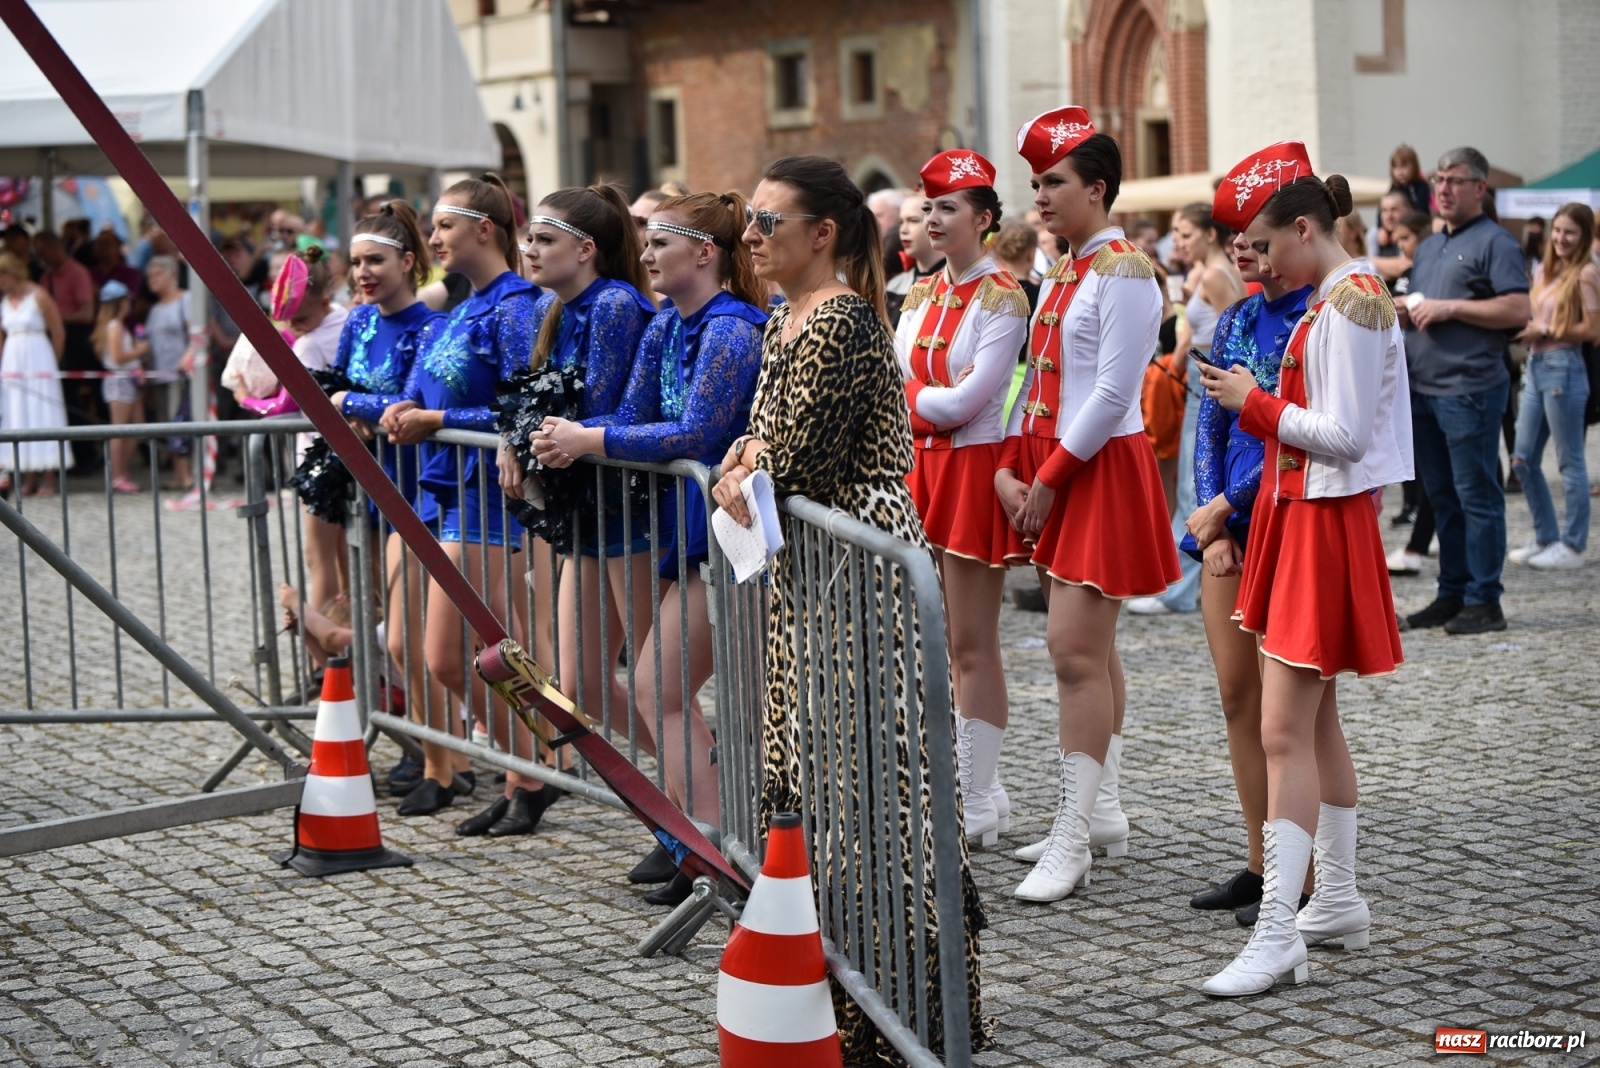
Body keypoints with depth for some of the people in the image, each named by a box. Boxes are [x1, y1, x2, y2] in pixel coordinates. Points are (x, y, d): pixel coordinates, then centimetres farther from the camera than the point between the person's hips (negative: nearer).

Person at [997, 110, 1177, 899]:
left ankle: (1072, 844, -9)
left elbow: (1112, 394, -18)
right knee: (1091, 650, 14)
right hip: (1050, 470, 9)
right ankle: (1101, 812, 23)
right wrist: (1010, 469, 5)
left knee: (1075, 648, -11)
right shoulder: (1059, 273, 15)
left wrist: (1049, 480, -16)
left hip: (1101, 469, -9)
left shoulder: (1123, 272, -13)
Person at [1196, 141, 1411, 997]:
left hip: (1325, 523, -11)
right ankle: (1338, 901, 26)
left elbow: (1342, 436, -21)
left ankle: (1276, 936, -12)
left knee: (1285, 732, -12)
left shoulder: (1350, 299, -17)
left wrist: (1254, 403, -12)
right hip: (1299, 516, 11)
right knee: (1314, 721, 16)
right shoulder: (1333, 298, 14)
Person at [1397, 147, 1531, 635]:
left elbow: (1518, 311, -15)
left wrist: (1449, 307, -16)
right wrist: (1407, 312, 6)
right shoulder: (1428, 247, 21)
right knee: (1442, 497, 12)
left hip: (1469, 390, -8)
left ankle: (1484, 602, -2)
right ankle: (1452, 594, 18)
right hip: (1423, 389, 8)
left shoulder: (1494, 243, -5)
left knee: (1476, 495, -5)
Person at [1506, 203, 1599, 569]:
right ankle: (1546, 538, 21)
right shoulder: (1543, 271, 13)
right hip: (1535, 366, 8)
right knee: (1523, 459, 9)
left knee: (1569, 462, -1)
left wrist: (1546, 332, -12)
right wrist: (1527, 331, -1)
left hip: (1563, 367, -8)